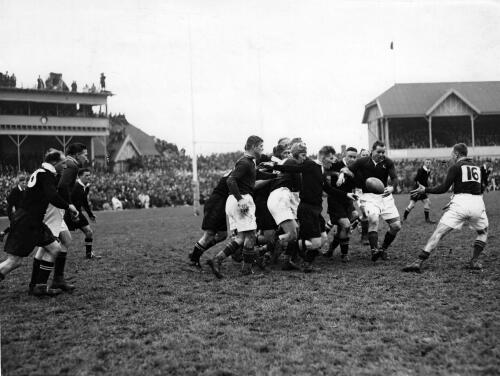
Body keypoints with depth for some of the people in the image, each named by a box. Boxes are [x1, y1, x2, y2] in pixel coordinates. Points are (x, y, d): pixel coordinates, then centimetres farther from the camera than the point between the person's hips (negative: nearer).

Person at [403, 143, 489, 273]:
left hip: (460, 202, -4)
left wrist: (425, 190, 10)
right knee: (483, 232, 29)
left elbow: (444, 188, -1)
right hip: (477, 203, 4)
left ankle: (419, 262, -10)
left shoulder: (455, 167, 5)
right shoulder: (477, 167, 22)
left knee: (438, 233, -4)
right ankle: (474, 261, 16)